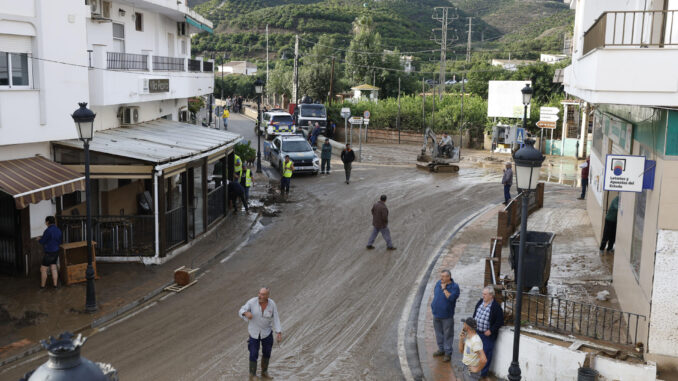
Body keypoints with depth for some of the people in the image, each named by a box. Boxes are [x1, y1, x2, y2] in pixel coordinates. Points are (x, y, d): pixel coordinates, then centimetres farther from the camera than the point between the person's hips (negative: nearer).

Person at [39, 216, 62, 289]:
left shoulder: (48, 231, -20)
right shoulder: (58, 230, 4)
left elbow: (42, 242, -12)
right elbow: (59, 242, 12)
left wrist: (40, 239, 9)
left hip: (49, 253, -7)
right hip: (56, 252, 7)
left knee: (43, 270, 5)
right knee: (53, 268, 14)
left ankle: (42, 286, 13)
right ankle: (55, 284, 16)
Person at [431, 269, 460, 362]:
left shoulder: (454, 287, -16)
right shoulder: (438, 283, 2)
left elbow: (451, 298, -28)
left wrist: (444, 289, -24)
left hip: (447, 316, -6)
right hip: (436, 314, 6)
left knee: (448, 334, 4)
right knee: (438, 333, 18)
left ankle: (448, 353, 16)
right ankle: (441, 349, 35)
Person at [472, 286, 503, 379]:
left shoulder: (496, 307, -17)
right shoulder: (480, 302, 3)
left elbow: (499, 321, -15)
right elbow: (475, 314, 16)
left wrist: (491, 331, -16)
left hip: (487, 334, -6)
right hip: (477, 332, 6)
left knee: (486, 353, 3)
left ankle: (483, 372, 17)